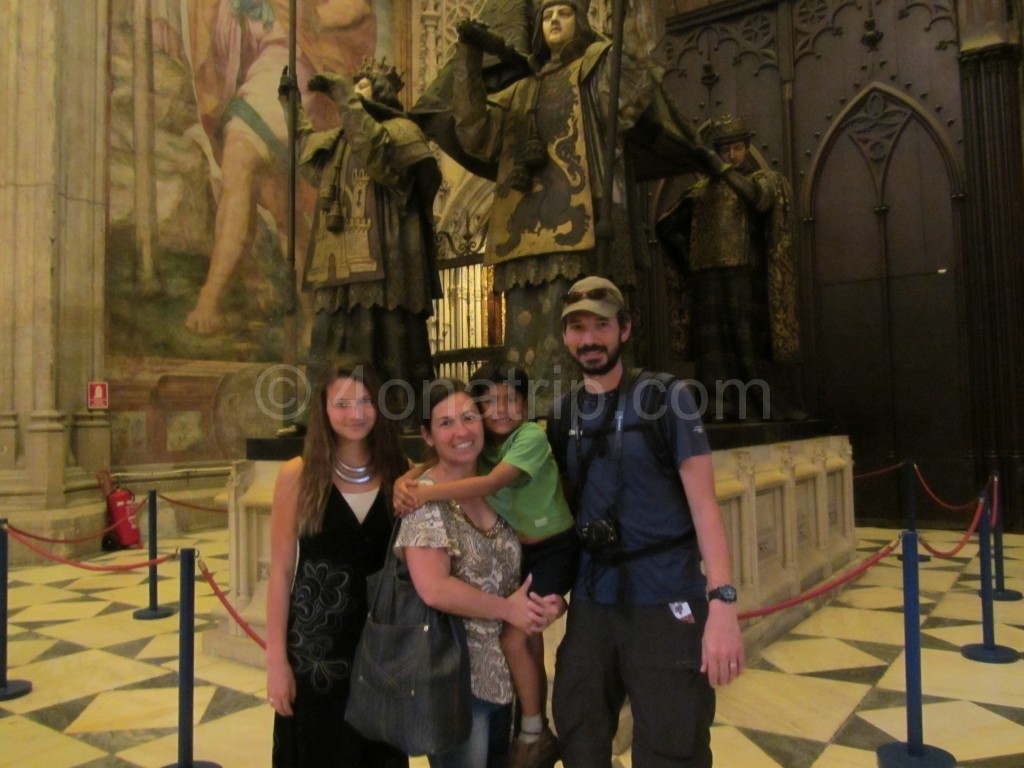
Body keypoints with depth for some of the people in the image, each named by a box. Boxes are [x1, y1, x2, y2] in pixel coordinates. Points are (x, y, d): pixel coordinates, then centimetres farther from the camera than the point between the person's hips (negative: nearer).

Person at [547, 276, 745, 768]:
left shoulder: (666, 397, -6)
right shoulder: (563, 414, 7)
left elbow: (703, 502, -10)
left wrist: (723, 602, -19)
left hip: (666, 601, -4)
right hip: (591, 599, 5)